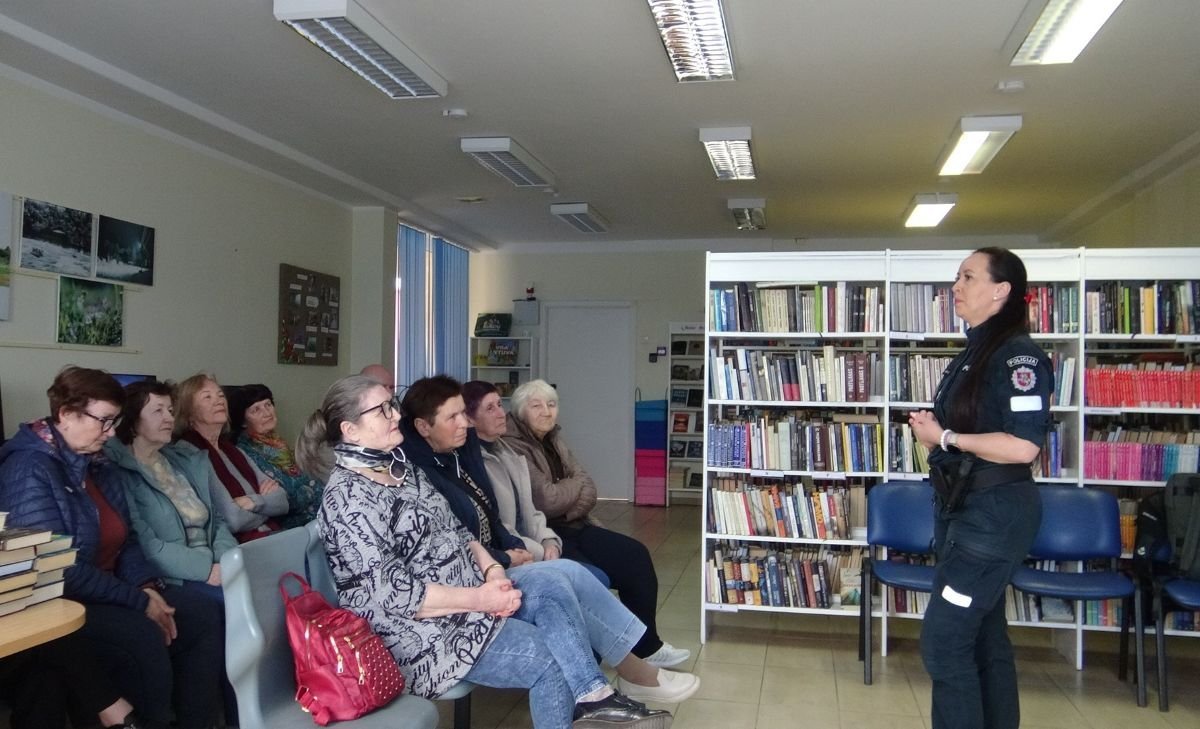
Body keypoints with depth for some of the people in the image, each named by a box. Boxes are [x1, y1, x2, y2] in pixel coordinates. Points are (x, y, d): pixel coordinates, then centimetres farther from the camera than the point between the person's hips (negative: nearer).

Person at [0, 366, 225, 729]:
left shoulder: (93, 462, 10)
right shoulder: (30, 469, -18)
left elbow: (123, 539, 13)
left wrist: (148, 586, -5)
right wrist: (138, 601, -21)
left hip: (108, 589, 9)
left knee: (204, 618, -8)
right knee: (144, 638, -32)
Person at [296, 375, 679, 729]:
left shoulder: (402, 468, 12)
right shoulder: (348, 497, -17)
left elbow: (454, 531, 15)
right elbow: (391, 593, -22)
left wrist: (491, 570, -4)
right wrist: (478, 598, -21)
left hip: (469, 595, 8)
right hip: (424, 628, -8)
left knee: (551, 584, -13)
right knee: (548, 658, -15)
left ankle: (593, 698, -14)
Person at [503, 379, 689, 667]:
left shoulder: (553, 440, 13)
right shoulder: (512, 446, -15)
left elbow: (587, 488, 7)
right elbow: (547, 500, -20)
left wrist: (563, 494, -13)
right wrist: (574, 485, -2)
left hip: (570, 525, 9)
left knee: (635, 555, -3)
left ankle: (645, 645, 7)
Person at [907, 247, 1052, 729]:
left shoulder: (1018, 355, -16)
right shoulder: (975, 352, 13)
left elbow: (1022, 445, -26)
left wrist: (945, 437, -17)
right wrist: (930, 428, 2)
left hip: (995, 513, -10)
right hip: (965, 508, 10)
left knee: (943, 639, -7)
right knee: (984, 636, 17)